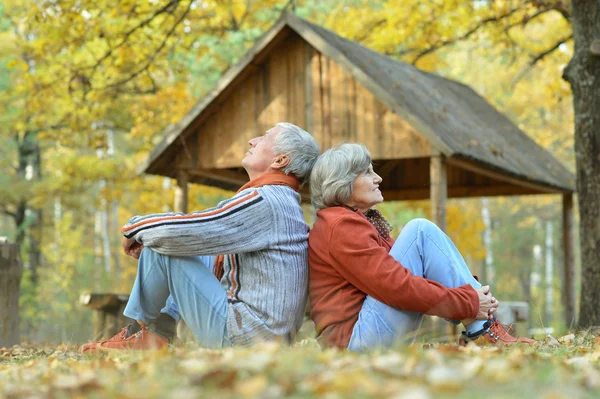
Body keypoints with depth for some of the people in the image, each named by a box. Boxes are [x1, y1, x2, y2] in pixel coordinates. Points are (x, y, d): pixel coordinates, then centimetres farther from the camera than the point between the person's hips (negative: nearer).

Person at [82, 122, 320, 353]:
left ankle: (145, 331, 10)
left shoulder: (261, 201, -18)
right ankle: (157, 335, 18)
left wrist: (135, 227, -1)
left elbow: (182, 232, -22)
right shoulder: (282, 200, 14)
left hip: (242, 335, -10)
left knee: (158, 247, -10)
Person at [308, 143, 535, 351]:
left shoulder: (363, 222, 21)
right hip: (354, 338, -10)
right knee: (421, 231, -13)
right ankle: (481, 330, -12)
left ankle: (480, 329, -3)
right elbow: (396, 285, -20)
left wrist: (469, 291, 2)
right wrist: (469, 304, -14)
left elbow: (398, 271, 15)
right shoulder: (342, 225, -11)